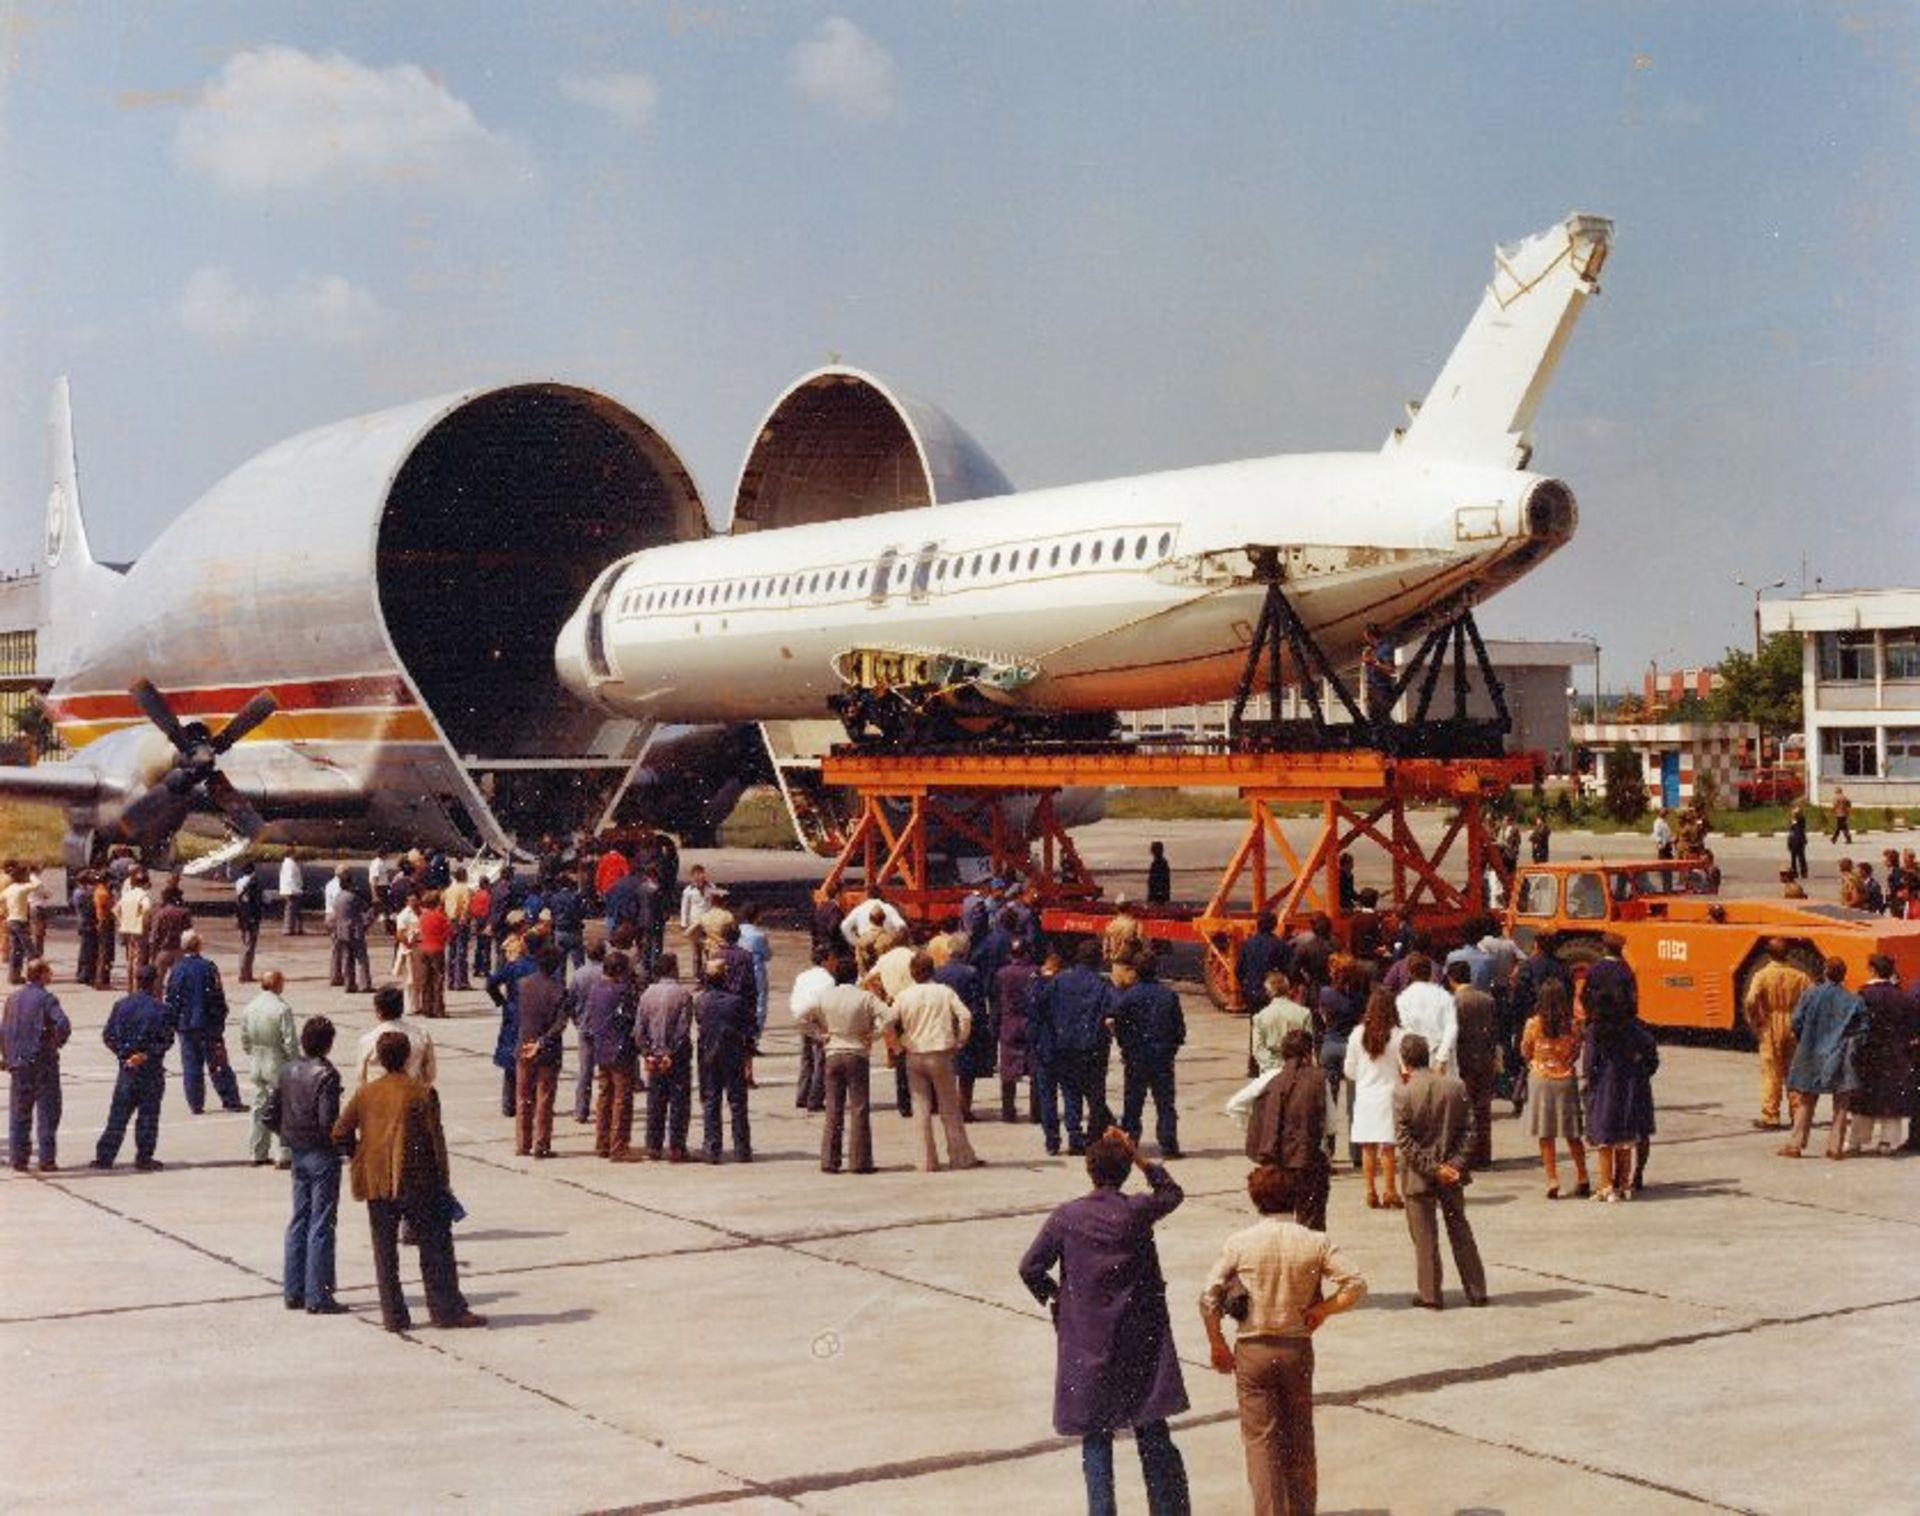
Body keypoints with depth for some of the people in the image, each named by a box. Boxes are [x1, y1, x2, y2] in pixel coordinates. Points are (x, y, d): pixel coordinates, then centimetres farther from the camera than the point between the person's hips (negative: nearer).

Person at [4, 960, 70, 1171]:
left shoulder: (13, 998, 7)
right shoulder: (46, 998, -11)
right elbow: (63, 1025, -24)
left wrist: (7, 1058, 18)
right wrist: (58, 1042, -5)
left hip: (18, 1064, 5)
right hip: (43, 1062, -5)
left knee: (19, 1113, 11)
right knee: (47, 1113, 2)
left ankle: (18, 1159, 12)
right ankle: (47, 1159, 2)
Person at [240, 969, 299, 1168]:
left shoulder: (249, 1008, 2)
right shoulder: (282, 1009, -18)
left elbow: (244, 1040, 10)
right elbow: (290, 1042, -17)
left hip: (257, 1064, 6)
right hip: (278, 1064, -6)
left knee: (259, 1107, 15)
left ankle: (257, 1154, 20)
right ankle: (285, 1155, 1)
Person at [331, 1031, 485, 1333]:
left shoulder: (365, 1093, 2)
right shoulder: (423, 1094, -8)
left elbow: (339, 1135, 2)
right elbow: (436, 1140, -8)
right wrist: (443, 1182, -1)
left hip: (376, 1183, 3)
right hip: (416, 1182, -3)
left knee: (385, 1251, 9)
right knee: (435, 1249, 6)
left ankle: (394, 1316, 9)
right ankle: (447, 1309, 8)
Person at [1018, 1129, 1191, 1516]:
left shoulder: (1066, 1217, -8)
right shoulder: (1138, 1211, -7)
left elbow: (1030, 1269, -4)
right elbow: (1172, 1193, 14)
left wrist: (1054, 1297, 13)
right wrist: (1138, 1156, 9)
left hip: (1088, 1344, -1)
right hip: (1142, 1343, 1)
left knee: (1096, 1436, 8)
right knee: (1153, 1433, 9)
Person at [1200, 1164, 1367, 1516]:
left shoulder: (1239, 1243, -8)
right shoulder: (1315, 1242, -5)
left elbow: (1208, 1299, -9)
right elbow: (1356, 1285, -12)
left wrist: (1217, 1344, 3)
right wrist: (1321, 1309, -1)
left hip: (1252, 1351, -2)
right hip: (1298, 1348, 2)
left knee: (1261, 1439, 3)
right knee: (1300, 1437, 17)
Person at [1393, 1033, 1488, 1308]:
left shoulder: (1402, 1094, -15)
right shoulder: (1456, 1086, -3)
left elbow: (1404, 1142, -16)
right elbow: (1468, 1130, -3)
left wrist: (1433, 1169, -12)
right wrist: (1455, 1164, -6)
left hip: (1419, 1175, -4)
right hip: (1452, 1172, 4)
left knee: (1425, 1236, 6)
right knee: (1460, 1230, 14)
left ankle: (1430, 1294, 10)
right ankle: (1476, 1291, 18)